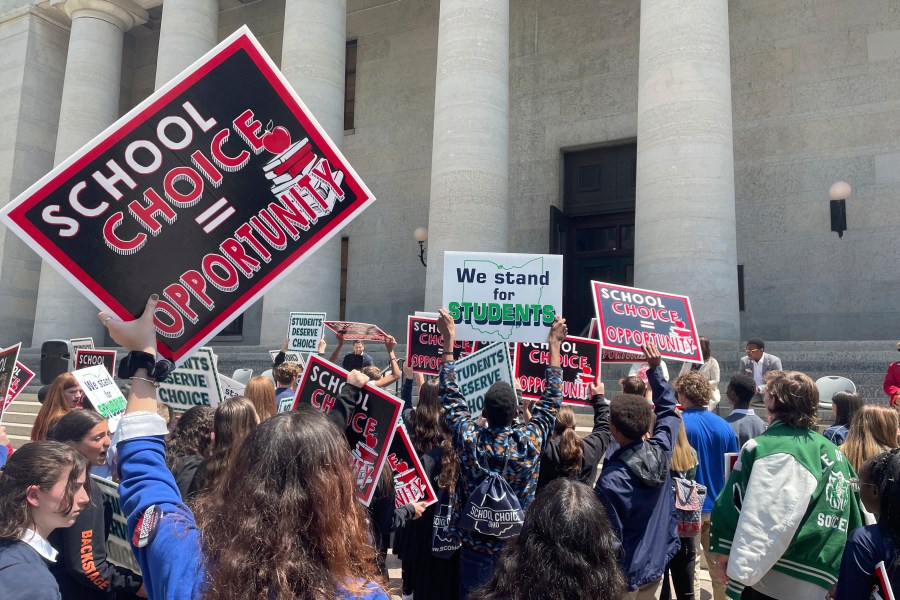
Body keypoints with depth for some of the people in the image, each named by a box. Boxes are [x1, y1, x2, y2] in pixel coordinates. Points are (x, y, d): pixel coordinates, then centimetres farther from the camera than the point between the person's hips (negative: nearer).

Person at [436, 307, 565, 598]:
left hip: (476, 548, 0)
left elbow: (450, 395, -6)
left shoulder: (469, 439, -17)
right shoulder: (531, 440, -17)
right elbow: (551, 399, -4)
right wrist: (554, 344, 2)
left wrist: (448, 340, -2)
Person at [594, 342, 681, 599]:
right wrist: (655, 368, 9)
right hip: (656, 564, 6)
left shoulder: (612, 481, -30)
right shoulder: (660, 450, -14)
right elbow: (668, 408, 5)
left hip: (625, 575, -6)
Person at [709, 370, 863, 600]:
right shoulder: (833, 451, 4)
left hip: (772, 581, -6)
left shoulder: (765, 447, -15)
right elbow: (853, 517, 10)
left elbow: (753, 514, -17)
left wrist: (731, 559, -8)